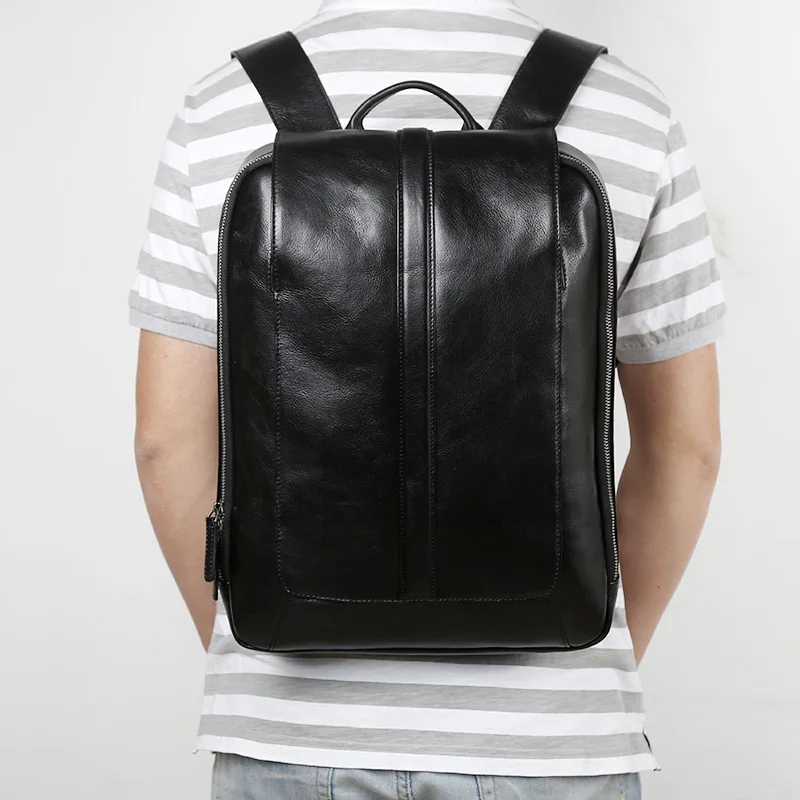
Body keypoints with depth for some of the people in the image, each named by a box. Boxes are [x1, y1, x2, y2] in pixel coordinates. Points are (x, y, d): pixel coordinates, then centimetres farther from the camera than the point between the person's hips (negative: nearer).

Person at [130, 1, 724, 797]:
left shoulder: (221, 114, -5)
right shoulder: (630, 114, -5)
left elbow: (168, 436, -4)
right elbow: (686, 442, -1)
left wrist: (236, 653, 12)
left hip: (297, 727, 1)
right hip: (543, 732, 0)